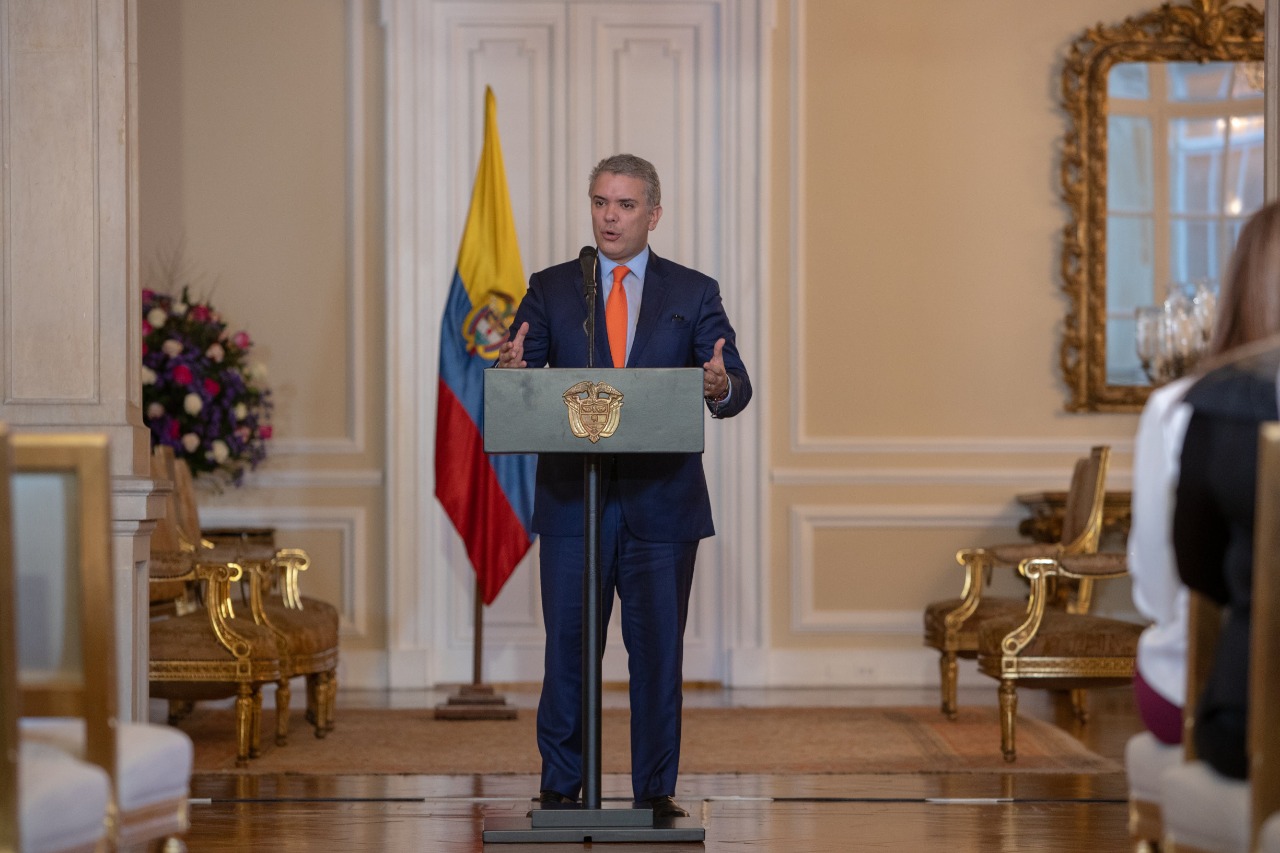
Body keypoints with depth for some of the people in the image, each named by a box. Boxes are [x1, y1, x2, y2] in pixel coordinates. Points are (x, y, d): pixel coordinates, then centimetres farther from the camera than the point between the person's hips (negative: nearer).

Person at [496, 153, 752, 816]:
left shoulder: (694, 293, 7)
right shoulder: (551, 290, 8)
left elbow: (736, 385, -2)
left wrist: (721, 387, -26)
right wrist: (511, 371, -26)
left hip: (662, 505, 0)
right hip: (572, 502, 0)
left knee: (659, 650, 4)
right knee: (567, 649, 2)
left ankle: (655, 793, 12)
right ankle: (560, 788, 10)